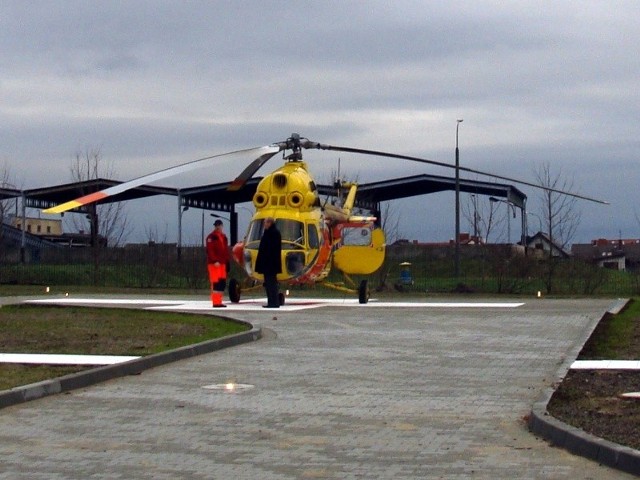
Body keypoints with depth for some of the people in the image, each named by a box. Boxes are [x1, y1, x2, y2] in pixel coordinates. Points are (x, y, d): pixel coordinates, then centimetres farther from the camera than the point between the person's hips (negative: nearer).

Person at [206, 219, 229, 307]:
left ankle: (219, 301, 14)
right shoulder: (211, 237, -6)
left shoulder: (223, 237, 18)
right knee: (215, 283, -9)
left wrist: (227, 262, 16)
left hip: (222, 263, 8)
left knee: (222, 282, 8)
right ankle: (216, 302, -9)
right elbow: (210, 250, -15)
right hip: (214, 264, -8)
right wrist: (215, 261, -24)